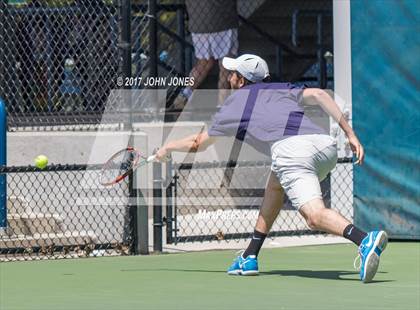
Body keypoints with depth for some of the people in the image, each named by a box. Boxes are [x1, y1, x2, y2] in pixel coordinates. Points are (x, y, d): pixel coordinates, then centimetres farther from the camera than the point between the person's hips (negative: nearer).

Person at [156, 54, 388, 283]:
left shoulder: (232, 105, 26)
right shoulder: (282, 89, 35)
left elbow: (198, 144, 39)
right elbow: (318, 94, 18)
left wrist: (168, 148, 58)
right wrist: (350, 133, 15)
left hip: (291, 149, -6)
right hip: (325, 142, 6)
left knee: (315, 216, -18)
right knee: (275, 184, 31)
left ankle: (365, 239, -48)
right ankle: (250, 258, 29)